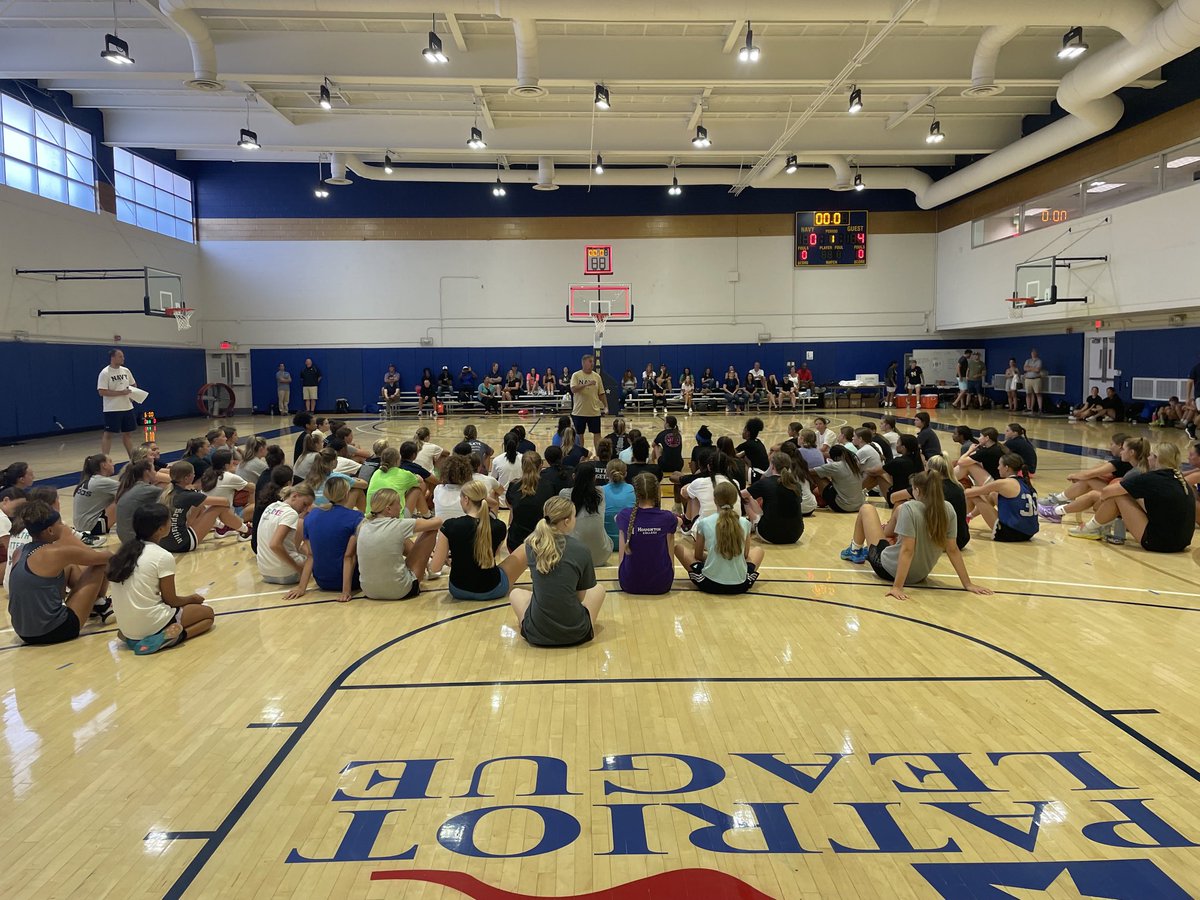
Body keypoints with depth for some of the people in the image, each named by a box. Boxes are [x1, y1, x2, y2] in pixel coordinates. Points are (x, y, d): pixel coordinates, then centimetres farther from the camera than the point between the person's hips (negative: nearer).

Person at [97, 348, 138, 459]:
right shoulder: (105, 373, -12)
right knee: (108, 434, -3)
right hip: (112, 409, -6)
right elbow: (101, 392, -17)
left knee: (128, 433, 13)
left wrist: (133, 394, 0)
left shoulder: (126, 371, 8)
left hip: (127, 408, 7)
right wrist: (121, 392, -21)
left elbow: (133, 385, 21)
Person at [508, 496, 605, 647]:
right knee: (599, 588, 27)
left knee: (515, 593, 32)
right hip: (575, 634, -1)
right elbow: (581, 595, 1)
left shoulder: (531, 544, -2)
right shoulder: (580, 549, -11)